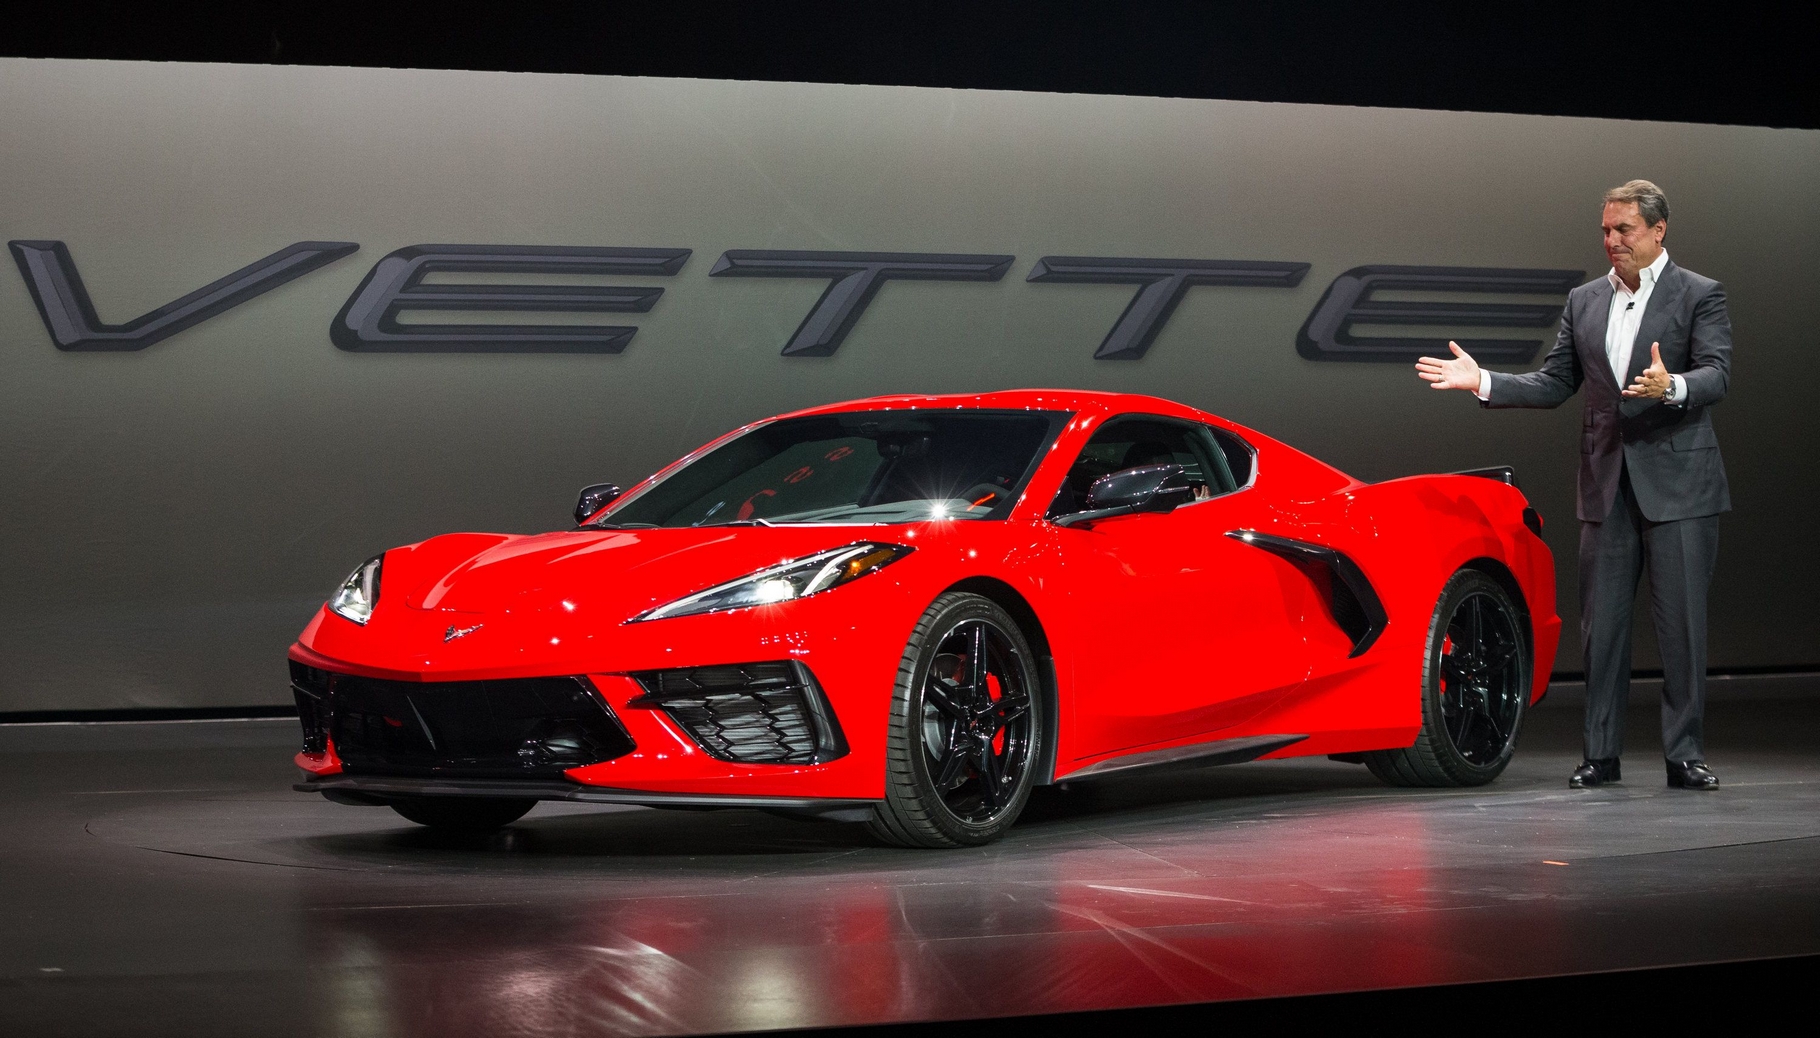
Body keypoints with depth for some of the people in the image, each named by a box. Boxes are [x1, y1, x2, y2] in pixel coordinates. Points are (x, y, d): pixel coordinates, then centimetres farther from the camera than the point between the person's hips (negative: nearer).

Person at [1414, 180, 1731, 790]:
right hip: (1607, 484, 5)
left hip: (1678, 485, -4)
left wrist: (1671, 387, -34)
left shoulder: (1699, 296, -2)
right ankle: (1601, 755, 12)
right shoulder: (1584, 302, 13)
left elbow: (1717, 375, -13)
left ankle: (1685, 757, 4)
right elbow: (1554, 385, 12)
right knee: (1601, 624, 5)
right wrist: (1482, 382, 0)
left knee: (1682, 623, -2)